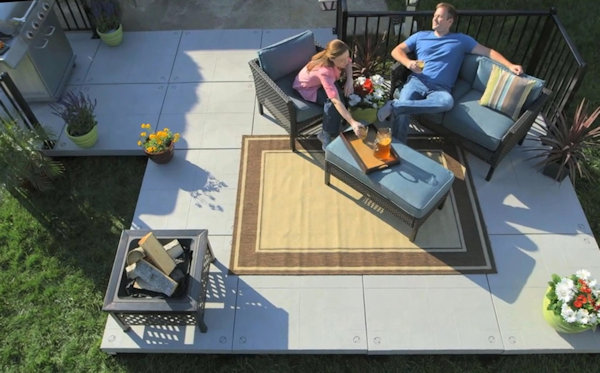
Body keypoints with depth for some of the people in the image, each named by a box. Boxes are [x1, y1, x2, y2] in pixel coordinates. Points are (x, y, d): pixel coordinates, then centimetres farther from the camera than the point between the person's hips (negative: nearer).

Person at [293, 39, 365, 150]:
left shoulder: (337, 59, -24)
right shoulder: (324, 71, -43)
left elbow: (348, 63, 3)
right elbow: (336, 101, -48)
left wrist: (349, 80, -16)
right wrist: (352, 122, -52)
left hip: (322, 82, 8)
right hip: (307, 88, -7)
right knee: (331, 101, -32)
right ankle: (326, 135, -14)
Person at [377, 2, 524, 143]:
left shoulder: (461, 40, 18)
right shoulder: (420, 36, 22)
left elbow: (488, 51, 16)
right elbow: (396, 51, 18)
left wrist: (510, 65, 1)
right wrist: (408, 63, -5)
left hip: (440, 89, -1)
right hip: (416, 82, 1)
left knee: (447, 102, -40)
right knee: (402, 114, -34)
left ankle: (395, 105, -40)